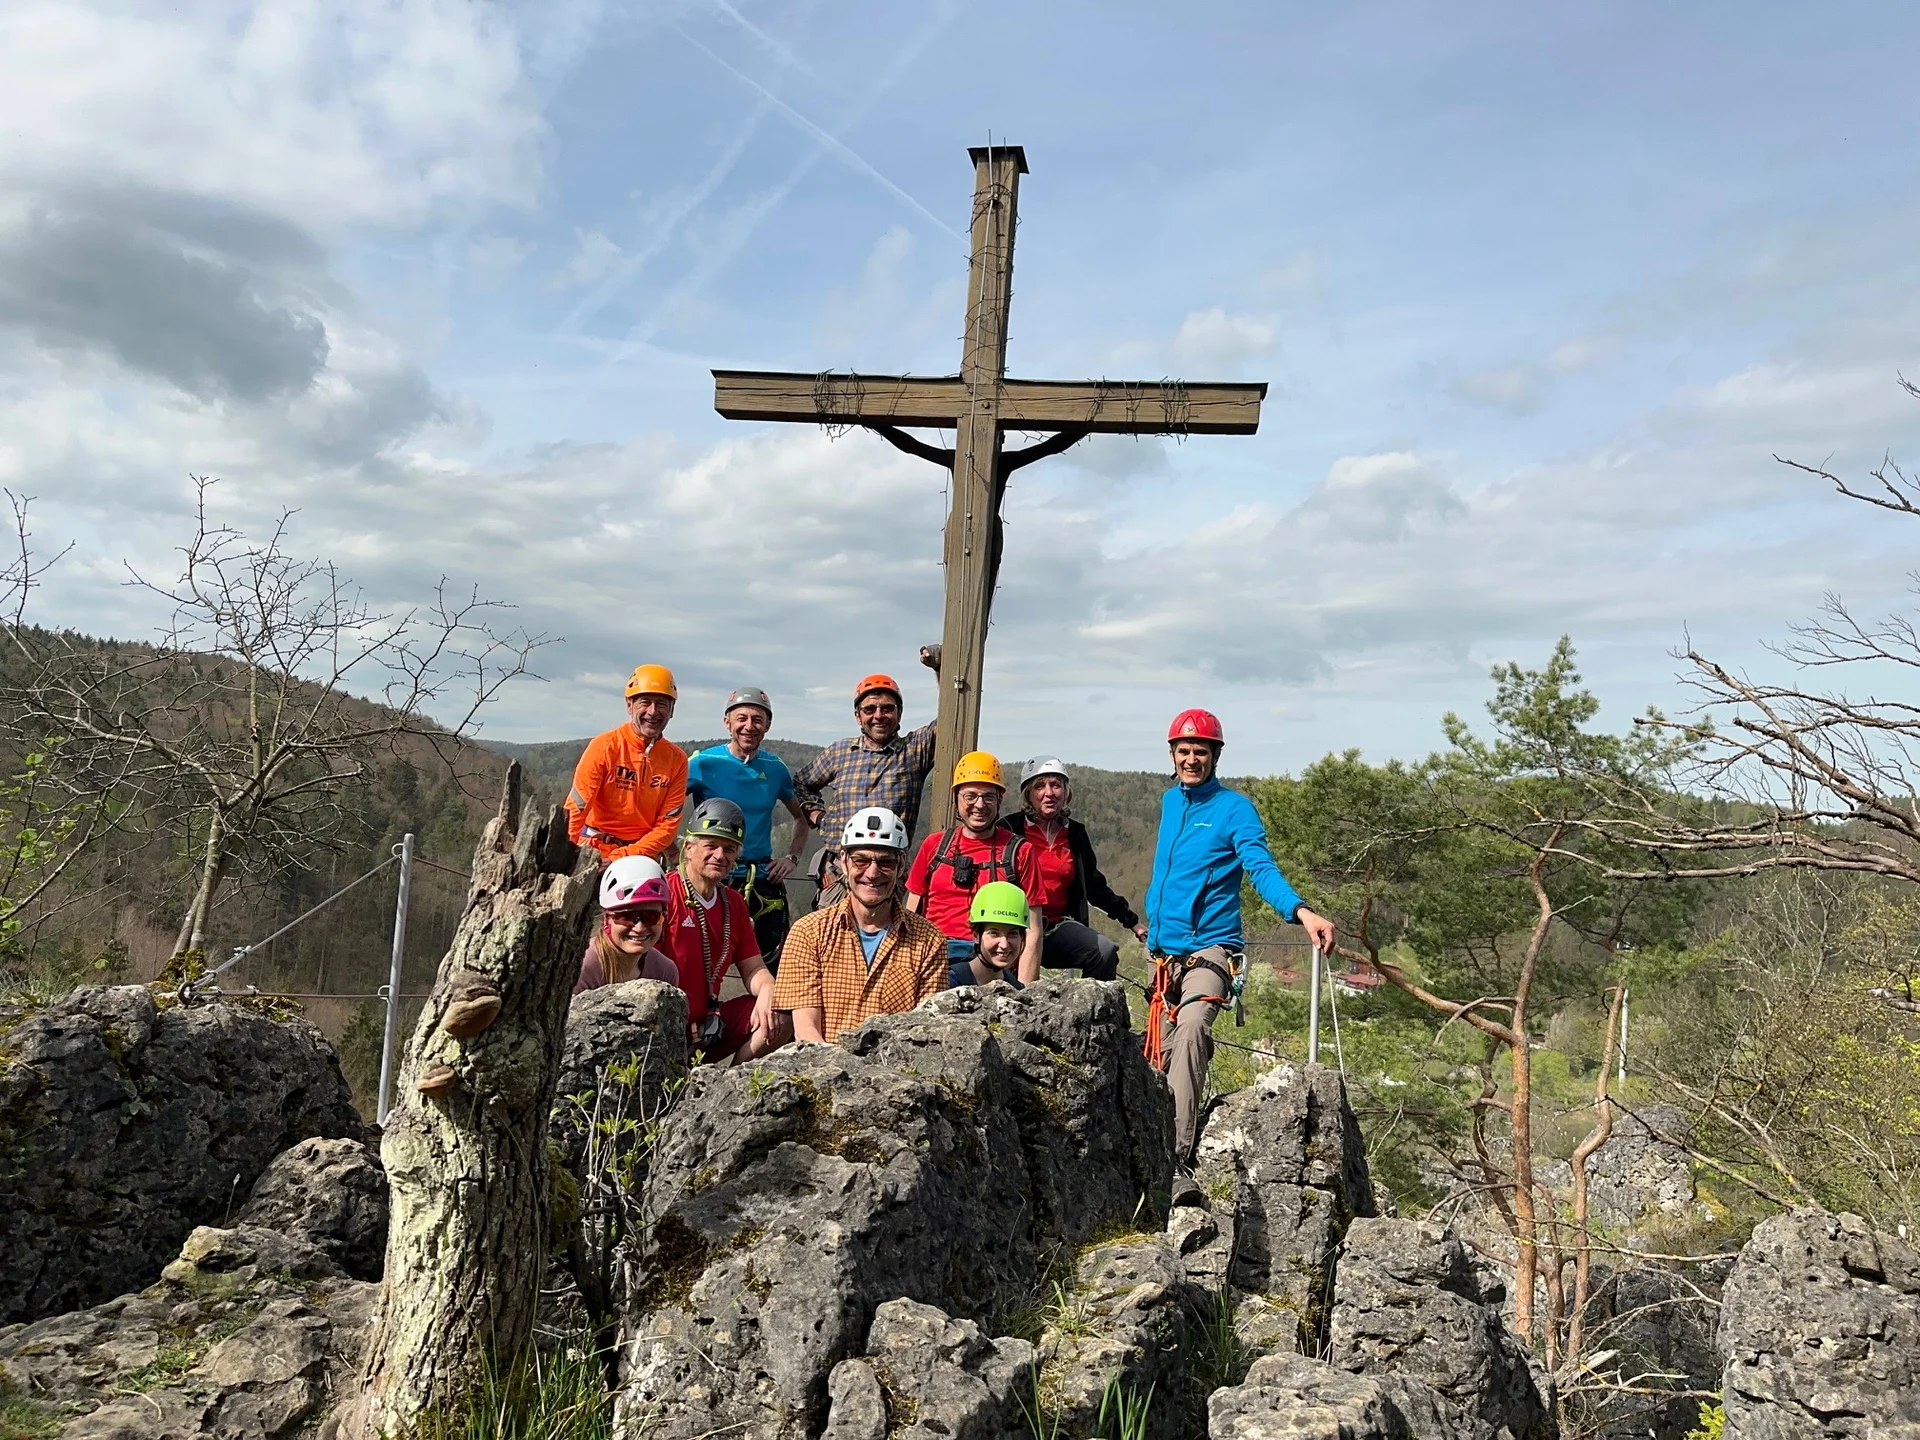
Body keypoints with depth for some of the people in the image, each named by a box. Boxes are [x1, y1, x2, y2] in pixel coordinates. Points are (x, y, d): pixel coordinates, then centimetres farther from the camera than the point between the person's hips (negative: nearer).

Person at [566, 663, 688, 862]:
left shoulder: (676, 759, 0)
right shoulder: (605, 746, -7)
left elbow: (668, 824, -2)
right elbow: (575, 809, -10)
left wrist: (622, 858, -13)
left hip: (643, 855, 2)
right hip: (595, 852, -2)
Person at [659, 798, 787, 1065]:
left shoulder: (734, 902, 12)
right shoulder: (662, 893, -10)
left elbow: (753, 968, 9)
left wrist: (767, 992, -15)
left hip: (708, 1025, 7)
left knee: (778, 1015, -9)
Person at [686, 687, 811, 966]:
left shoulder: (776, 768, 6)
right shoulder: (704, 762, -5)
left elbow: (801, 817, 20)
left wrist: (792, 857, 7)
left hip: (763, 878, 3)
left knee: (775, 965, 5)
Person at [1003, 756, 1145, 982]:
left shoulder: (1075, 834, 14)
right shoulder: (1010, 831, 1)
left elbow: (1095, 886, 22)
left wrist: (1132, 921, 21)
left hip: (1058, 925, 4)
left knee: (1105, 951, -22)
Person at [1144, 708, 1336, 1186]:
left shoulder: (1234, 808, -5)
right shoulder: (1170, 801, 14)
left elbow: (1262, 869, -18)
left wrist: (1302, 912, -34)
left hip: (1209, 948, -7)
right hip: (1164, 950, 7)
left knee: (1191, 1031, -29)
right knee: (1164, 1048, 9)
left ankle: (1176, 1159, -37)